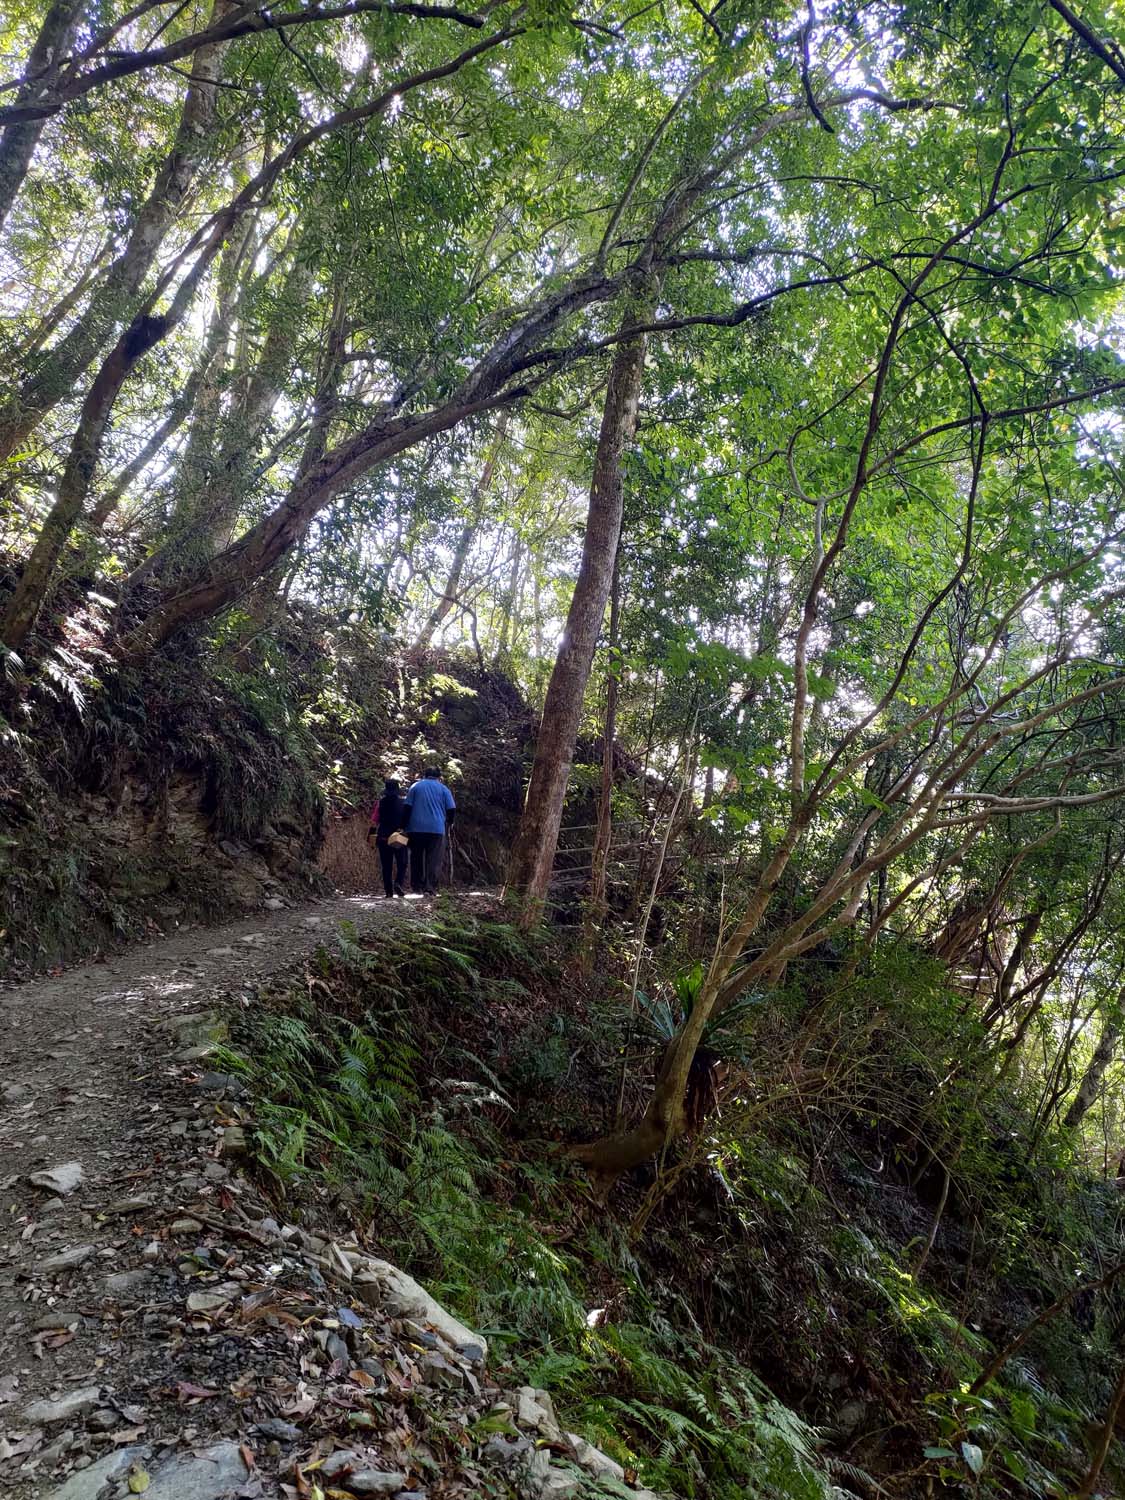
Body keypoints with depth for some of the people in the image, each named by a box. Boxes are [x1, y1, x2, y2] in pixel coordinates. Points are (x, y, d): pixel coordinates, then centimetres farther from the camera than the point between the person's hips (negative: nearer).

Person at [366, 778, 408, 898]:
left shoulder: (381, 802, -2)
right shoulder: (404, 803, -3)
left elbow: (374, 821, -3)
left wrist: (370, 836, 2)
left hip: (383, 838, 1)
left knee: (386, 866, 7)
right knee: (402, 864, 9)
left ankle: (388, 892, 5)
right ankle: (398, 884, -15)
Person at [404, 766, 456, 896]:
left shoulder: (416, 786, 9)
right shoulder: (443, 789, 8)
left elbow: (407, 807, 2)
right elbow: (452, 809, 2)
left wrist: (405, 826, 8)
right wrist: (449, 823, 19)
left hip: (416, 828, 1)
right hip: (437, 829, -1)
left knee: (417, 858, 11)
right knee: (434, 860, -1)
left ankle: (417, 886, 11)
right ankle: (430, 888, -9)